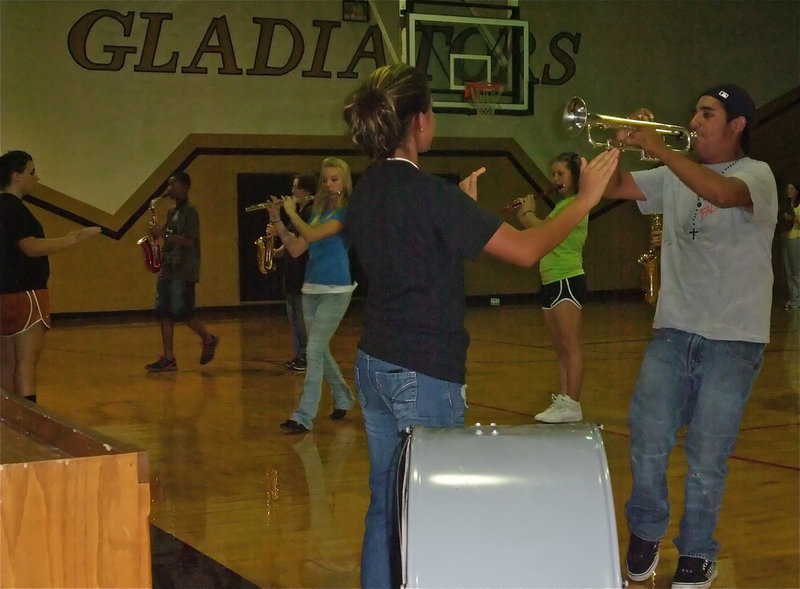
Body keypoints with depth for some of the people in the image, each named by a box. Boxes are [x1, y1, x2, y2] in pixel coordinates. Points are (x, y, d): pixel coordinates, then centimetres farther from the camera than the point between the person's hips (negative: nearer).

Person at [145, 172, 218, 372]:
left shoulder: (190, 211, -8)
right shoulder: (171, 212, 18)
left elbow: (189, 241, -16)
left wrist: (165, 235, -20)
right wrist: (158, 234, 5)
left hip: (183, 272, -8)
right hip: (168, 269, 8)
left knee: (181, 312, -10)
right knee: (164, 313, 2)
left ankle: (209, 340, 13)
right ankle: (168, 358, 3)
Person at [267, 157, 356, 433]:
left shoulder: (346, 212, -9)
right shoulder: (318, 212, 12)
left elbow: (311, 235, -22)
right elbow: (295, 249, 8)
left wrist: (291, 212, -9)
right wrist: (276, 220, 0)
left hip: (335, 291, -8)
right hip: (311, 289, 8)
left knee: (314, 350, -13)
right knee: (320, 351, 14)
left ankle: (304, 417, -12)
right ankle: (343, 398, 34)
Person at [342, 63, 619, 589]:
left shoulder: (366, 193, 7)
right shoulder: (428, 193, -18)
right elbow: (525, 250, -17)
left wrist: (461, 208, 22)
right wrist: (586, 199, -6)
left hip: (374, 363, 8)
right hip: (424, 373, -8)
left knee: (385, 505, 16)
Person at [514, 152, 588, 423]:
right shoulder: (560, 205, 19)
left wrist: (529, 212, -4)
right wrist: (523, 215, 10)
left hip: (568, 281, -10)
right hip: (551, 283, 10)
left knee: (570, 346, -10)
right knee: (560, 349, 10)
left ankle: (572, 406, -11)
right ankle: (562, 401, 12)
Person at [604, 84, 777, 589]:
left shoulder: (756, 175, -7)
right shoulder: (676, 176, 12)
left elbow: (721, 192, -29)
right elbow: (613, 188, 10)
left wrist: (659, 148, -28)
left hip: (732, 340, -5)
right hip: (673, 331, 5)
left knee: (707, 458, 1)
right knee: (647, 444, 1)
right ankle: (646, 533, 23)